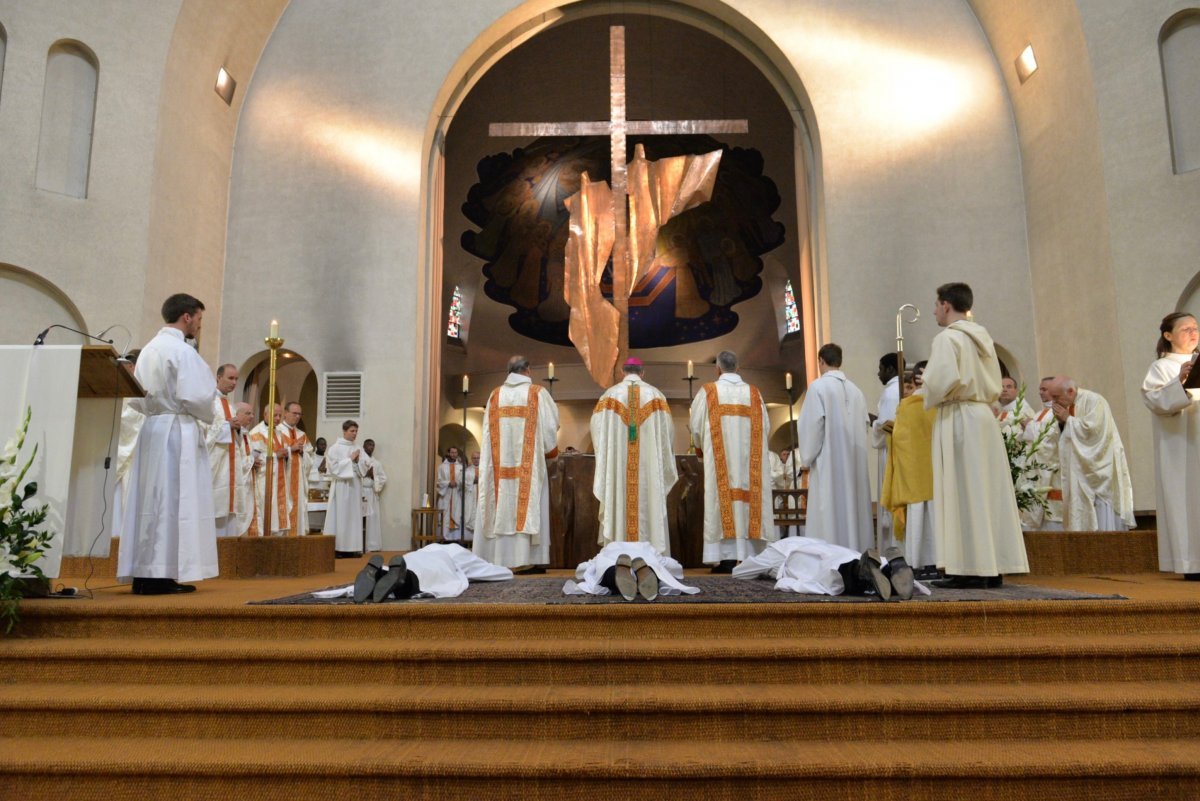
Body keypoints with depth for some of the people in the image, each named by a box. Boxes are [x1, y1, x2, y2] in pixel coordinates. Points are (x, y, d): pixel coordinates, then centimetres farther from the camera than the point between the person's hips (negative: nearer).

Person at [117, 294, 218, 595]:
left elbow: (137, 396, 16)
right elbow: (194, 396, -17)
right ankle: (161, 575, -6)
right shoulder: (182, 350, -11)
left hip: (151, 429, 9)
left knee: (152, 499, 9)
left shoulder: (149, 349, 15)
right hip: (177, 431, -8)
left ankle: (144, 572, 13)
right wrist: (207, 417, 0)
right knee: (173, 500, -6)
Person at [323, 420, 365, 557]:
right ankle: (337, 548, -2)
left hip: (355, 486, 5)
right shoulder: (335, 448, -3)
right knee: (340, 516, -5)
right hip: (341, 487, -5)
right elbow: (334, 467, -12)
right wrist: (350, 459, -10)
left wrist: (357, 462, -6)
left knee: (354, 516, 4)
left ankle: (351, 547, 7)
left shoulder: (357, 449, 12)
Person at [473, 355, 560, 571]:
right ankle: (534, 560, -2)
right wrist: (549, 450, 15)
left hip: (500, 463, 3)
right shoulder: (537, 393, -2)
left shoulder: (495, 395, 7)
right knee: (530, 507, 0)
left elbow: (488, 431, 7)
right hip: (530, 463, -3)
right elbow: (551, 425, -1)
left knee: (501, 508, 5)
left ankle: (497, 558, 5)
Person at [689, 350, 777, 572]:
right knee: (747, 497, 4)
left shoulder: (708, 392, -1)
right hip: (749, 456, 2)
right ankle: (747, 555, 1)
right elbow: (764, 426, 5)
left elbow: (696, 426, -1)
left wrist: (702, 449, 18)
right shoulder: (753, 393, 7)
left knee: (722, 498, -2)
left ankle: (726, 558, -6)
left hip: (718, 458, -2)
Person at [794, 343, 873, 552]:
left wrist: (806, 458, -3)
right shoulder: (856, 390, 9)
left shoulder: (818, 386, -8)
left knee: (830, 515, -4)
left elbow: (810, 425, -11)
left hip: (828, 462, -6)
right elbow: (864, 425, 10)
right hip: (854, 462, 6)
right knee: (854, 509, 9)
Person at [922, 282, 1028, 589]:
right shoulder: (983, 337, 16)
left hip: (957, 419, -8)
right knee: (989, 492, 8)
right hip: (984, 417, 8)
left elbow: (943, 380, -21)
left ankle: (966, 569, -5)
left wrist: (930, 399, -3)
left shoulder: (947, 338, -9)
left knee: (961, 493, -6)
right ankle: (993, 568, 11)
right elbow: (995, 385, 17)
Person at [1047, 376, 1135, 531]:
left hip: (1100, 470, -7)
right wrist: (1061, 423, -3)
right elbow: (1063, 439, 14)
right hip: (1080, 473, 7)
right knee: (1083, 522, 3)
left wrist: (1068, 419, -13)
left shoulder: (1093, 401, -10)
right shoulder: (1066, 407, 11)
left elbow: (1093, 428, -23)